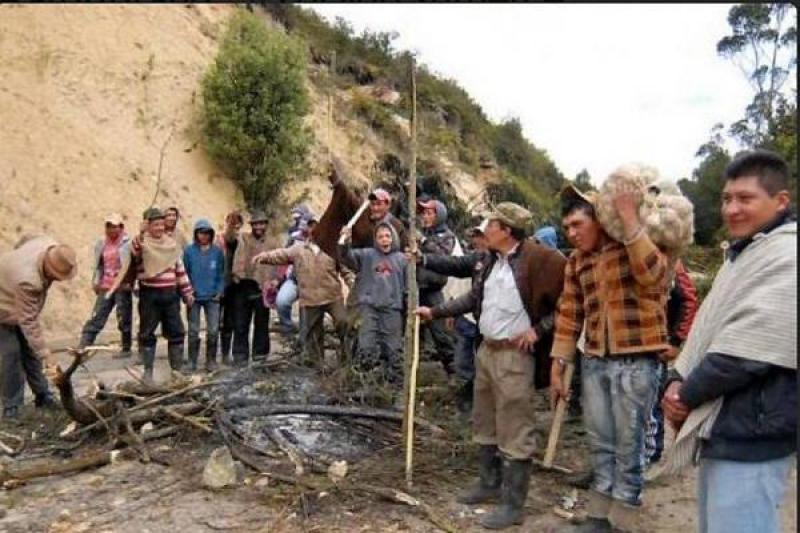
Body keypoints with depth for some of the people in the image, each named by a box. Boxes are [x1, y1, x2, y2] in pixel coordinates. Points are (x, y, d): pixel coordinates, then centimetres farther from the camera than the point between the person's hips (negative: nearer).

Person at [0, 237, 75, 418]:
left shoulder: (51, 244, -25)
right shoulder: (28, 281, -45)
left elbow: (25, 240, 0)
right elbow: (29, 323, -39)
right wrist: (48, 358, -39)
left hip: (18, 301, 8)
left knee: (30, 350, 11)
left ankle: (43, 396, 19)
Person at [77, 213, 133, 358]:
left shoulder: (128, 243, -9)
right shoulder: (101, 243, 9)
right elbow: (98, 265, 19)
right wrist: (95, 282, 11)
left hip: (123, 287, -5)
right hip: (105, 287, 5)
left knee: (124, 319, 4)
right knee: (96, 318, 3)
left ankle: (126, 349, 16)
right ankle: (82, 346, 3)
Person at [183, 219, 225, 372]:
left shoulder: (217, 251, 3)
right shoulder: (189, 251, -1)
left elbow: (221, 273, 6)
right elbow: (184, 273, 0)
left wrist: (219, 291, -3)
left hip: (212, 297, 1)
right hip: (194, 297, -1)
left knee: (213, 330, 1)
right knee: (193, 331, 4)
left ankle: (211, 361, 14)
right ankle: (192, 361, 15)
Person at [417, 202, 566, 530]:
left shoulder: (538, 259, -16)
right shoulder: (491, 261, 11)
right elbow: (473, 298, 18)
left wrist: (538, 330, -15)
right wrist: (434, 312, 18)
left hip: (514, 355, -9)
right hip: (486, 350, 9)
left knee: (514, 431, -1)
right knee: (485, 424, 20)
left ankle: (513, 504, 12)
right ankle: (489, 483, 37)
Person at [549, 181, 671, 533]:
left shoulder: (641, 240, -5)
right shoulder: (576, 261, 10)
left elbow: (652, 276, -27)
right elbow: (569, 316, 11)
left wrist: (630, 219, -25)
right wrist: (557, 368, 10)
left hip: (635, 361, -5)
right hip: (593, 361, 5)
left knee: (628, 445, 4)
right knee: (599, 443, 14)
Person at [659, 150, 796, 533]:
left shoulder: (786, 256, -17)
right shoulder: (742, 254, 15)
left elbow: (747, 348, -23)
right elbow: (707, 328, 16)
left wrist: (687, 394, -11)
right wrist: (678, 380, 0)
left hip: (751, 435, -10)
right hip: (720, 428, 10)